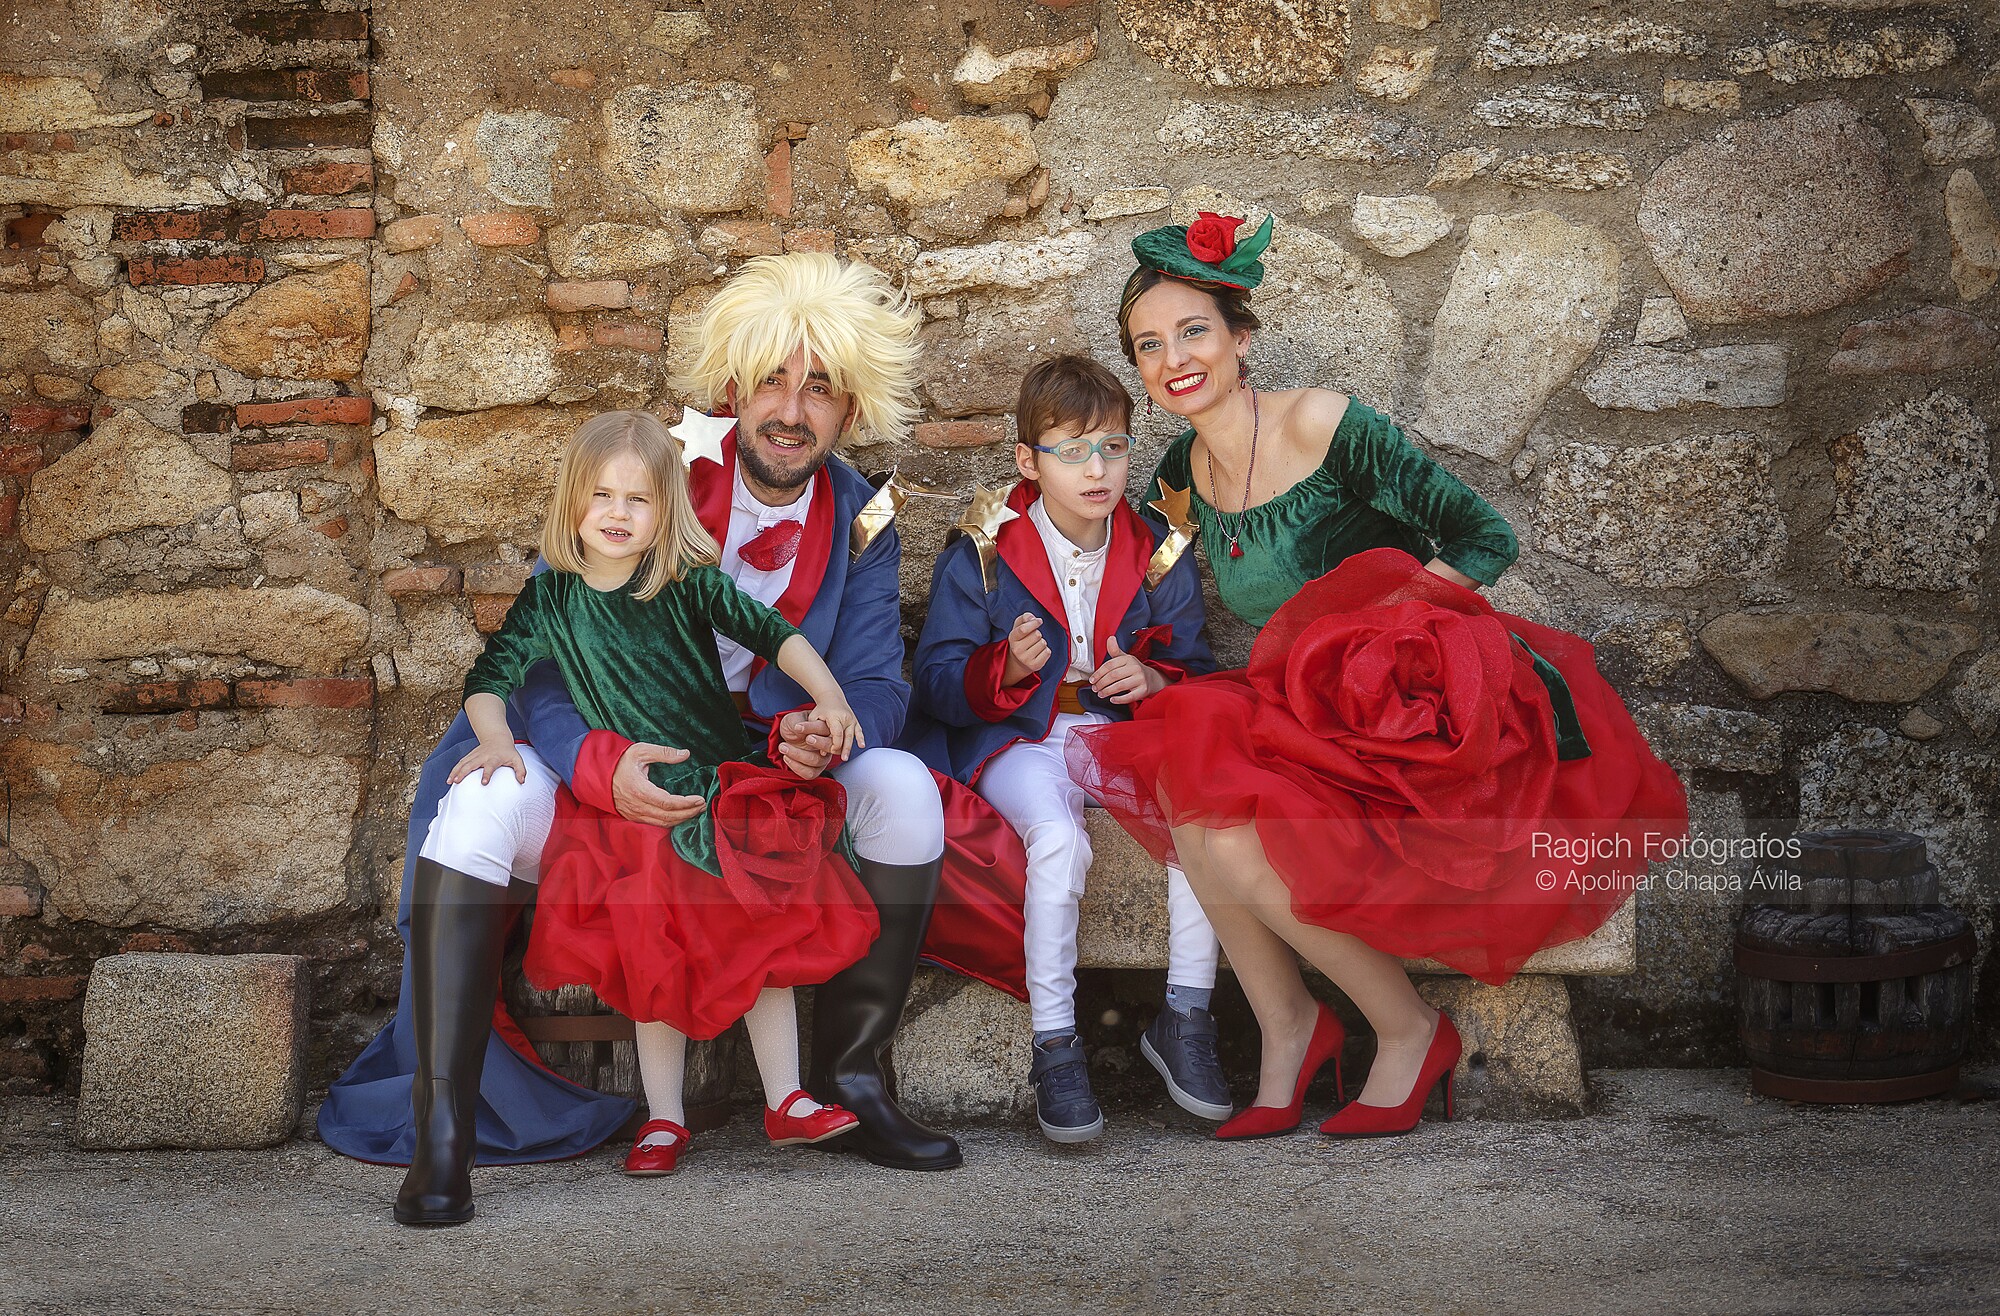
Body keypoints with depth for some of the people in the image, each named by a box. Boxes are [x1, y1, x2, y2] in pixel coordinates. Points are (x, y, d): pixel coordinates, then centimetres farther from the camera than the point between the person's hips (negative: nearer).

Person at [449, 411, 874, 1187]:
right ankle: (663, 1120, 6)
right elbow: (490, 675, 2)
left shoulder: (688, 583, -3)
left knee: (769, 929, -5)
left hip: (728, 784, 0)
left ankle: (785, 1102, 6)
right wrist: (495, 739, -18)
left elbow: (772, 633, -11)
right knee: (654, 951, -6)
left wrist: (829, 698, -26)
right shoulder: (551, 600, 2)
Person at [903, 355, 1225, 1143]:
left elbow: (1197, 672, 12)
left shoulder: (1159, 560, 8)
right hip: (1017, 739, -3)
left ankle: (1185, 1019, -13)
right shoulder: (980, 558, -1)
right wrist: (1008, 667, -24)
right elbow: (937, 680, -3)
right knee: (1057, 836, -35)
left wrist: (1154, 680, -12)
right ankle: (1054, 1048, -23)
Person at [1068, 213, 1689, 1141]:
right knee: (1197, 813, -25)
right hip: (1308, 713, 6)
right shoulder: (1185, 468, 8)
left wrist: (1376, 616, -21)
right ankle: (1287, 1032, -5)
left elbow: (1487, 540, -12)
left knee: (1234, 844, -27)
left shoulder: (1323, 425, -12)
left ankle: (1410, 1031, -5)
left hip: (1417, 706, -6)